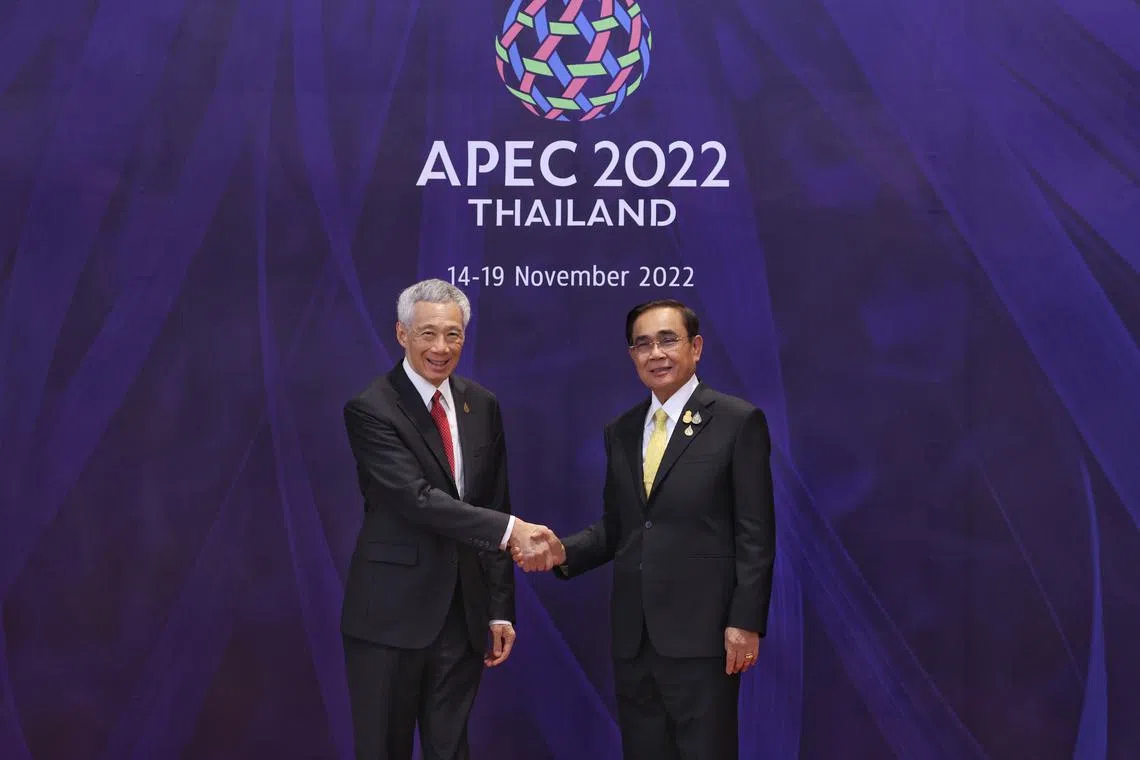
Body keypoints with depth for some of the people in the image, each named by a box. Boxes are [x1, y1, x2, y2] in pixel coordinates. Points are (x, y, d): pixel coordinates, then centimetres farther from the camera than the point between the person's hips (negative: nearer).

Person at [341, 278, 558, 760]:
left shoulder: (483, 406, 8)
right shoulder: (370, 410, -10)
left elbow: (495, 506, 10)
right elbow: (418, 499, -21)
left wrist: (501, 610, 7)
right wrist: (510, 529, -28)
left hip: (464, 612, 5)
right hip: (390, 615, -5)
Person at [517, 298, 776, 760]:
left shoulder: (739, 422, -4)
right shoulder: (621, 431, 13)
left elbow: (755, 534, -7)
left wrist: (746, 622, -12)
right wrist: (564, 552, -3)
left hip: (700, 633, -5)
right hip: (632, 636, 6)